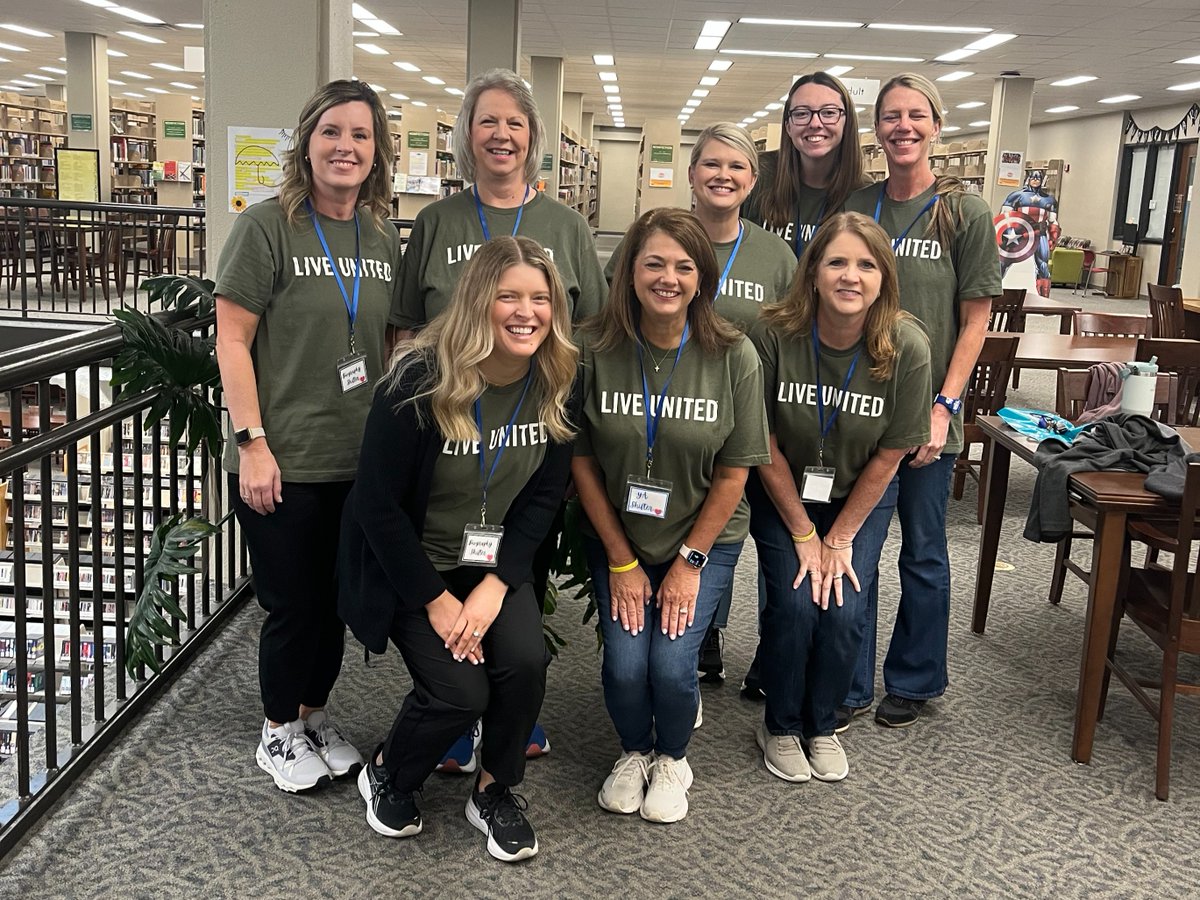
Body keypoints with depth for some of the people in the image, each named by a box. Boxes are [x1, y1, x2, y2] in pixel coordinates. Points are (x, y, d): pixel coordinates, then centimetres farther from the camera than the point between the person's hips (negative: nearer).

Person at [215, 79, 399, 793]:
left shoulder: (384, 238, 6)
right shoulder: (268, 226, -10)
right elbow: (232, 340, -11)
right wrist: (252, 442, -16)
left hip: (360, 461, 5)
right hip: (283, 464, -5)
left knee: (336, 599, 16)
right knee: (293, 603, 7)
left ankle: (316, 714, 37)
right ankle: (279, 731, 29)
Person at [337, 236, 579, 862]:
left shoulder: (554, 385, -8)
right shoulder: (420, 380, -22)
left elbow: (544, 495, -2)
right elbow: (378, 503, -17)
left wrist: (497, 584, -13)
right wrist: (436, 599, -16)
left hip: (495, 563, 4)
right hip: (410, 565, -4)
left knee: (525, 662, -20)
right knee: (461, 690, -18)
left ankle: (494, 790, 8)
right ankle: (385, 776, 15)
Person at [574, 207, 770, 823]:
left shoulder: (733, 356, -14)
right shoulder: (594, 350, -13)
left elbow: (733, 473, -8)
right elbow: (582, 460, -6)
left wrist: (689, 562, -8)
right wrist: (622, 561, -5)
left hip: (704, 540, 0)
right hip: (617, 537, 1)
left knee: (672, 664, -14)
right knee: (625, 662, -12)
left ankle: (672, 759, 22)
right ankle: (633, 752, 24)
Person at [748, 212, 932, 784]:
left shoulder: (907, 348, -21)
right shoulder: (773, 334, -24)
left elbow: (888, 456, -11)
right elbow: (765, 445, -14)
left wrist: (840, 537, -8)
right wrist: (803, 533, -10)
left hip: (861, 497, 1)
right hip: (781, 493, -1)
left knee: (844, 609, -12)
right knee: (795, 603, -15)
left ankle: (821, 726, 15)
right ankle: (781, 727, 12)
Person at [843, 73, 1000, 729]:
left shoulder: (965, 213, -3)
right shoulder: (855, 208, 6)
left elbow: (976, 319, -4)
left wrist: (944, 405, -13)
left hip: (926, 412, -2)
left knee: (923, 553, 10)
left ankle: (913, 680, 29)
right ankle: (850, 685, 22)